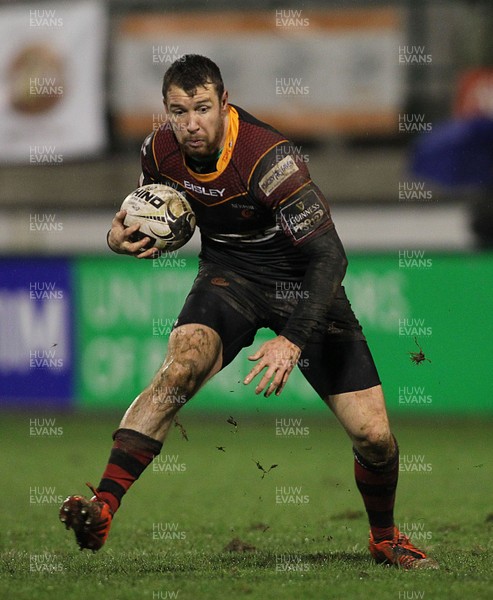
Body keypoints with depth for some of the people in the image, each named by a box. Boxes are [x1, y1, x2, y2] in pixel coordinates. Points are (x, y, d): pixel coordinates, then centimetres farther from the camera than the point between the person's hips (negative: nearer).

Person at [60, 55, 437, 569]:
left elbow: (329, 255, -31)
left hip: (300, 278, -3)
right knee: (181, 366, -31)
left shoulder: (265, 156, -29)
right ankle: (101, 511, -38)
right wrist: (122, 236, -11)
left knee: (373, 436, -8)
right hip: (228, 271, 3)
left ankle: (385, 538, 23)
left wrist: (293, 341, -39)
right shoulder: (160, 151, -11)